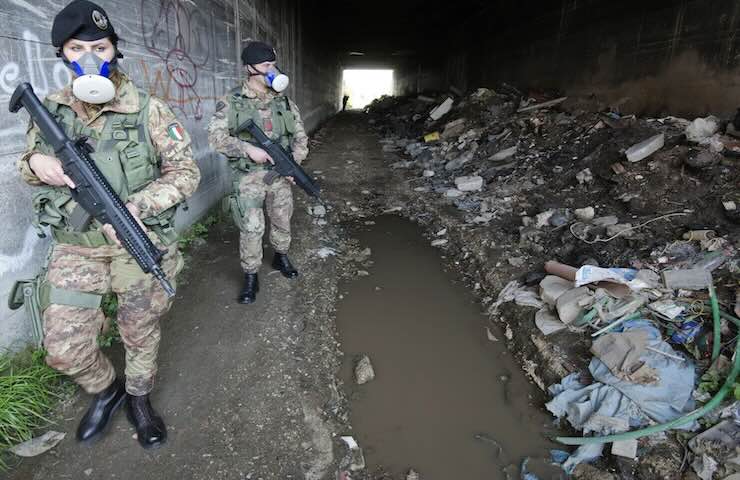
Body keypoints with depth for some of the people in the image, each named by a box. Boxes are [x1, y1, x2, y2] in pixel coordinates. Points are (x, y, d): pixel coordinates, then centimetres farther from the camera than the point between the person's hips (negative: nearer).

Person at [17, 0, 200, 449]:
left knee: (140, 331, 13)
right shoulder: (49, 110, 1)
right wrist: (36, 162, -11)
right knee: (64, 348, 4)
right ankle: (105, 389, 36)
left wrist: (135, 207, -24)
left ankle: (138, 398, 40)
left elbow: (186, 172, -10)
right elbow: (28, 160, 15)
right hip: (75, 247, 3)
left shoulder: (148, 110, -11)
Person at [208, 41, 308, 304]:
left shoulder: (284, 101, 5)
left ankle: (281, 257, 40)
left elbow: (300, 135, 8)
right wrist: (248, 149, -21)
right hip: (249, 176, -3)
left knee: (282, 220, 15)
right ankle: (250, 277, 10)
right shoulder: (231, 102, -5)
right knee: (251, 228, -6)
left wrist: (295, 162, -8)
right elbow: (216, 137, -10)